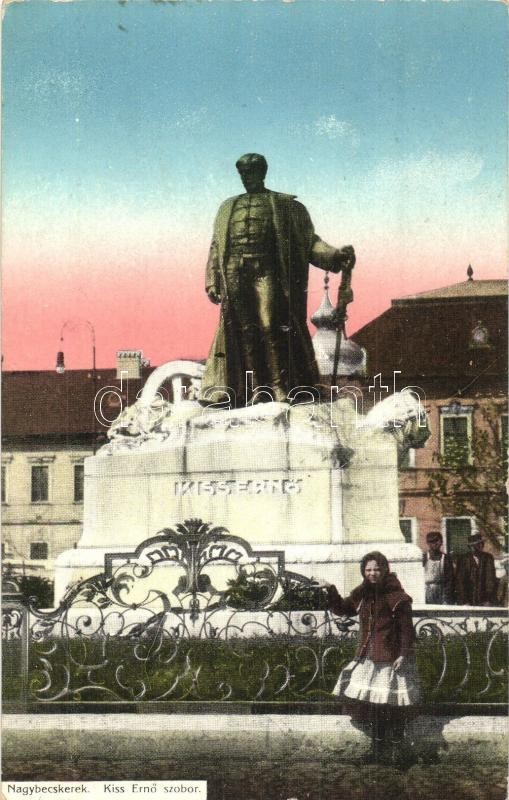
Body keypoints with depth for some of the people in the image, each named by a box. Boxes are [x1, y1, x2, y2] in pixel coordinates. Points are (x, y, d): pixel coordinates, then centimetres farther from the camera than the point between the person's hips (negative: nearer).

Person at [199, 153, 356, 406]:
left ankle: (281, 386, -10)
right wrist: (212, 281, 8)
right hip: (235, 274, 4)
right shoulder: (228, 208, 24)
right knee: (242, 329, -3)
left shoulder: (286, 205, 12)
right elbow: (216, 247, 19)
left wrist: (335, 255, -11)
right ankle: (254, 387, -2)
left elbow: (308, 241, 5)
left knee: (272, 325, -13)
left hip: (268, 273, -3)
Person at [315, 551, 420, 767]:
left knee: (393, 705, -4)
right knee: (373, 704, 13)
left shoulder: (396, 596, -12)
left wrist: (403, 654, -17)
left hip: (390, 658, -7)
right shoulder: (362, 594, 7)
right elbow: (342, 608, 18)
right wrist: (331, 591, 2)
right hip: (368, 657, 7)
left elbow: (406, 628, -12)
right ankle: (378, 748, 24)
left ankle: (397, 748, 6)